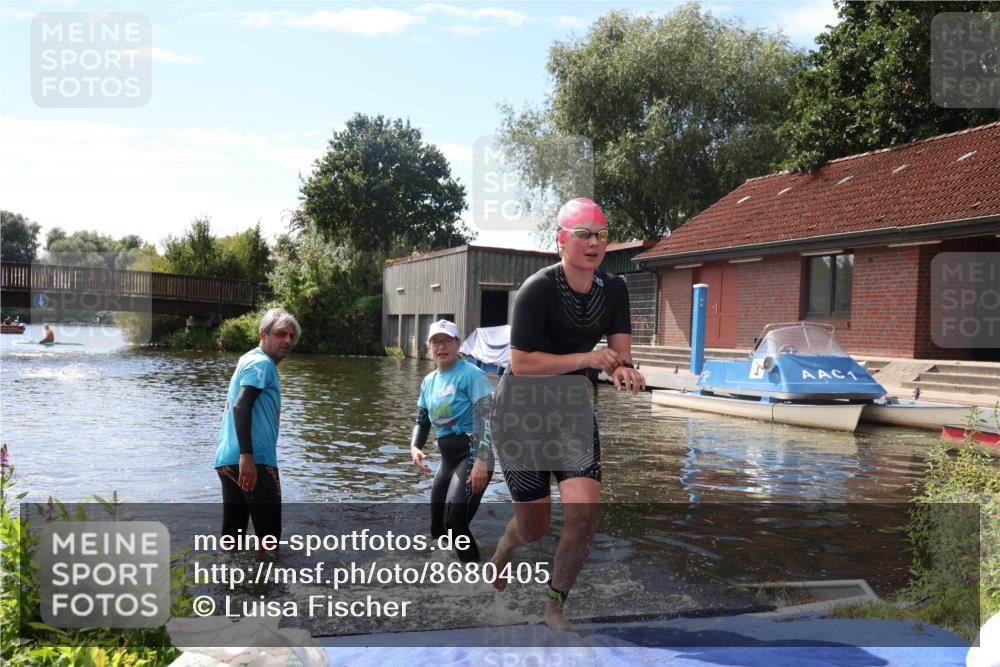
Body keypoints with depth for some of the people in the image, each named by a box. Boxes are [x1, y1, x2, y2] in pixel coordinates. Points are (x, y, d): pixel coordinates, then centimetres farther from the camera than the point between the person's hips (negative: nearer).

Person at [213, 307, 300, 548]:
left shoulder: (248, 360, 23)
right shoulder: (262, 363, -7)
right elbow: (241, 407, -21)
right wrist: (247, 455, -28)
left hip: (227, 459, 9)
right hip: (254, 460, -9)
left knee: (233, 531, 11)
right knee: (269, 535, -4)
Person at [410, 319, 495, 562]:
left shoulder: (471, 374, -10)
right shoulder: (429, 382, 12)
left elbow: (486, 418, -18)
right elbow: (422, 421, 20)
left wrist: (481, 461, -27)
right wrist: (415, 447, -1)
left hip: (473, 457, -8)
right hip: (447, 460, 8)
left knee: (454, 522, -22)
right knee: (438, 529, 13)